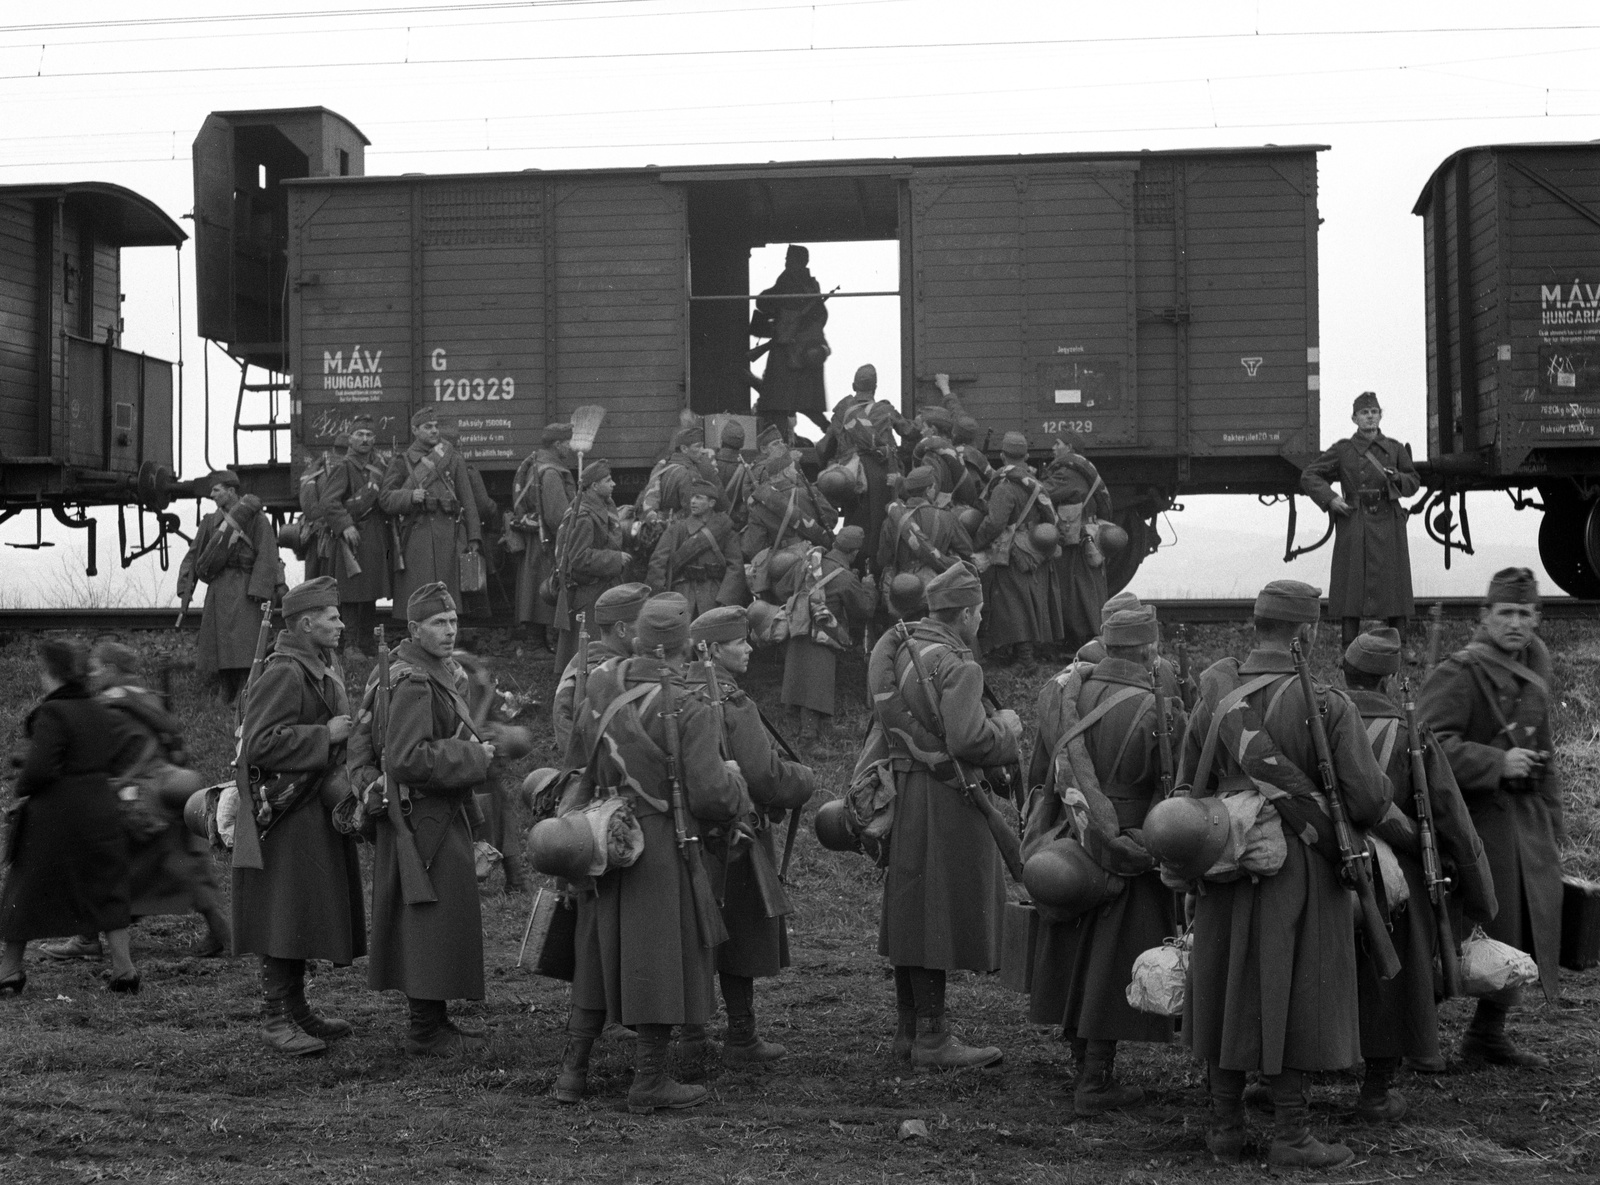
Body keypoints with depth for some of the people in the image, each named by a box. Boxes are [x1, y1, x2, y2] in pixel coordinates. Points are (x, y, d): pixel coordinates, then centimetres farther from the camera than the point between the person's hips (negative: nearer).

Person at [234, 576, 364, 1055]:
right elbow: (259, 743, -24)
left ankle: (296, 1008, 24)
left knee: (306, 915, 15)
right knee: (285, 913, -6)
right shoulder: (283, 673, -17)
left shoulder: (327, 666, 14)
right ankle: (275, 1019, 0)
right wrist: (325, 735, -20)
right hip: (289, 815, -10)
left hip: (320, 809, 10)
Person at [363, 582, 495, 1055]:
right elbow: (405, 759, -27)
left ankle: (434, 1019, 26)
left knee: (443, 923, 16)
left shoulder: (440, 674, 13)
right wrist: (474, 758, -18)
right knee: (434, 922, -5)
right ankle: (425, 1032, 3)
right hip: (425, 818, -10)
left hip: (445, 817, 10)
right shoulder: (413, 682, -19)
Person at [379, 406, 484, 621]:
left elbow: (468, 501, 10)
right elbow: (385, 498, 2)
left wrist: (473, 537, 3)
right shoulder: (402, 462, 9)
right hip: (416, 536, -2)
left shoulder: (454, 460, 13)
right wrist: (410, 496, -18)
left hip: (448, 536, 2)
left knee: (447, 595, 1)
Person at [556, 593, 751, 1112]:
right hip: (665, 849, -6)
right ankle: (649, 1079, 12)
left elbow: (581, 743, 14)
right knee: (664, 956, 6)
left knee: (599, 954, 17)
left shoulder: (602, 686, -3)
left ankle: (573, 1069, 23)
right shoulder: (688, 710, -20)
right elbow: (711, 795, -21)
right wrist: (732, 779, 1)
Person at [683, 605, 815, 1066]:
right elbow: (765, 776, -20)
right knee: (741, 937, 4)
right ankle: (741, 1040, 11)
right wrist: (804, 782, -1)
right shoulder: (732, 704, -18)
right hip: (732, 840, -7)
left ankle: (691, 1034, 20)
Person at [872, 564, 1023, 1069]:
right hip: (944, 800, -9)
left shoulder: (898, 650, 10)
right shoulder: (957, 666, -17)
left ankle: (908, 1029, 23)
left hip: (904, 796, 9)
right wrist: (1006, 726, -5)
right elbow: (969, 740, -25)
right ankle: (932, 1039, 3)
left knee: (910, 913, 14)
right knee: (941, 912, -2)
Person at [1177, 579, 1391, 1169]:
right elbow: (1368, 802, -13)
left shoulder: (1214, 697, 0)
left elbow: (1186, 791, 6)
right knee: (1293, 998, 5)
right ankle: (1291, 1135, 9)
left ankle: (1225, 1126, 20)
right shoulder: (1329, 705, -13)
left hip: (1225, 870, 4)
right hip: (1302, 872, -4)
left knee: (1226, 992, 13)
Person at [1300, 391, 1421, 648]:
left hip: (1388, 524, 2)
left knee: (1394, 586, 1)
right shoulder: (1343, 450, 3)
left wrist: (1397, 478, -5)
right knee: (1351, 587, -3)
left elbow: (1414, 482, 16)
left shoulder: (1395, 449, 9)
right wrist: (1330, 499, -6)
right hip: (1354, 526, -2)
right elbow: (1309, 476, 7)